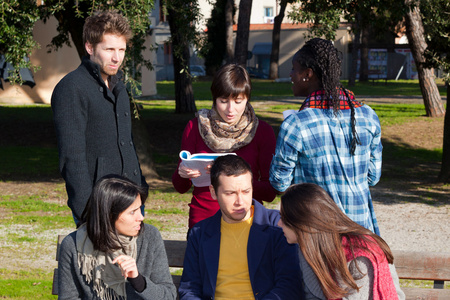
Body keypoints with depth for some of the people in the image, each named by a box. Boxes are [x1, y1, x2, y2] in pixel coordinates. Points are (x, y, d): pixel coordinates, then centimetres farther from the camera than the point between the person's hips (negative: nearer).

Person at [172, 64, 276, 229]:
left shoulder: (262, 131, 2)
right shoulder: (195, 127, 4)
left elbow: (270, 192, -3)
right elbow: (180, 187, 9)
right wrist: (183, 174, -13)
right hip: (202, 219, 1)